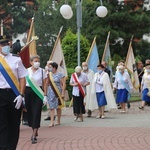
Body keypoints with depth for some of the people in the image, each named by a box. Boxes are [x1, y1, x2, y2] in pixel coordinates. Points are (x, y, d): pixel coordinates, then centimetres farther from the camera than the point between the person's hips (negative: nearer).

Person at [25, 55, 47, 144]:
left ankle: (34, 135, -9)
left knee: (37, 113, -7)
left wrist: (45, 96, -6)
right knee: (30, 112, 8)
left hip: (38, 93, -2)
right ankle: (35, 131, 27)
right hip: (28, 92, 2)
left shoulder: (42, 71, 0)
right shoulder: (27, 71, 2)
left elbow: (44, 84, 1)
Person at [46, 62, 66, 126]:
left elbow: (63, 84, -8)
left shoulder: (60, 74, -6)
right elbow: (47, 84, 13)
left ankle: (58, 121, 20)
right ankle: (52, 122, -7)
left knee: (58, 107, 8)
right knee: (51, 107, -4)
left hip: (58, 92, -3)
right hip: (50, 92, 3)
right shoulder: (49, 74, 8)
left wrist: (63, 93, -13)